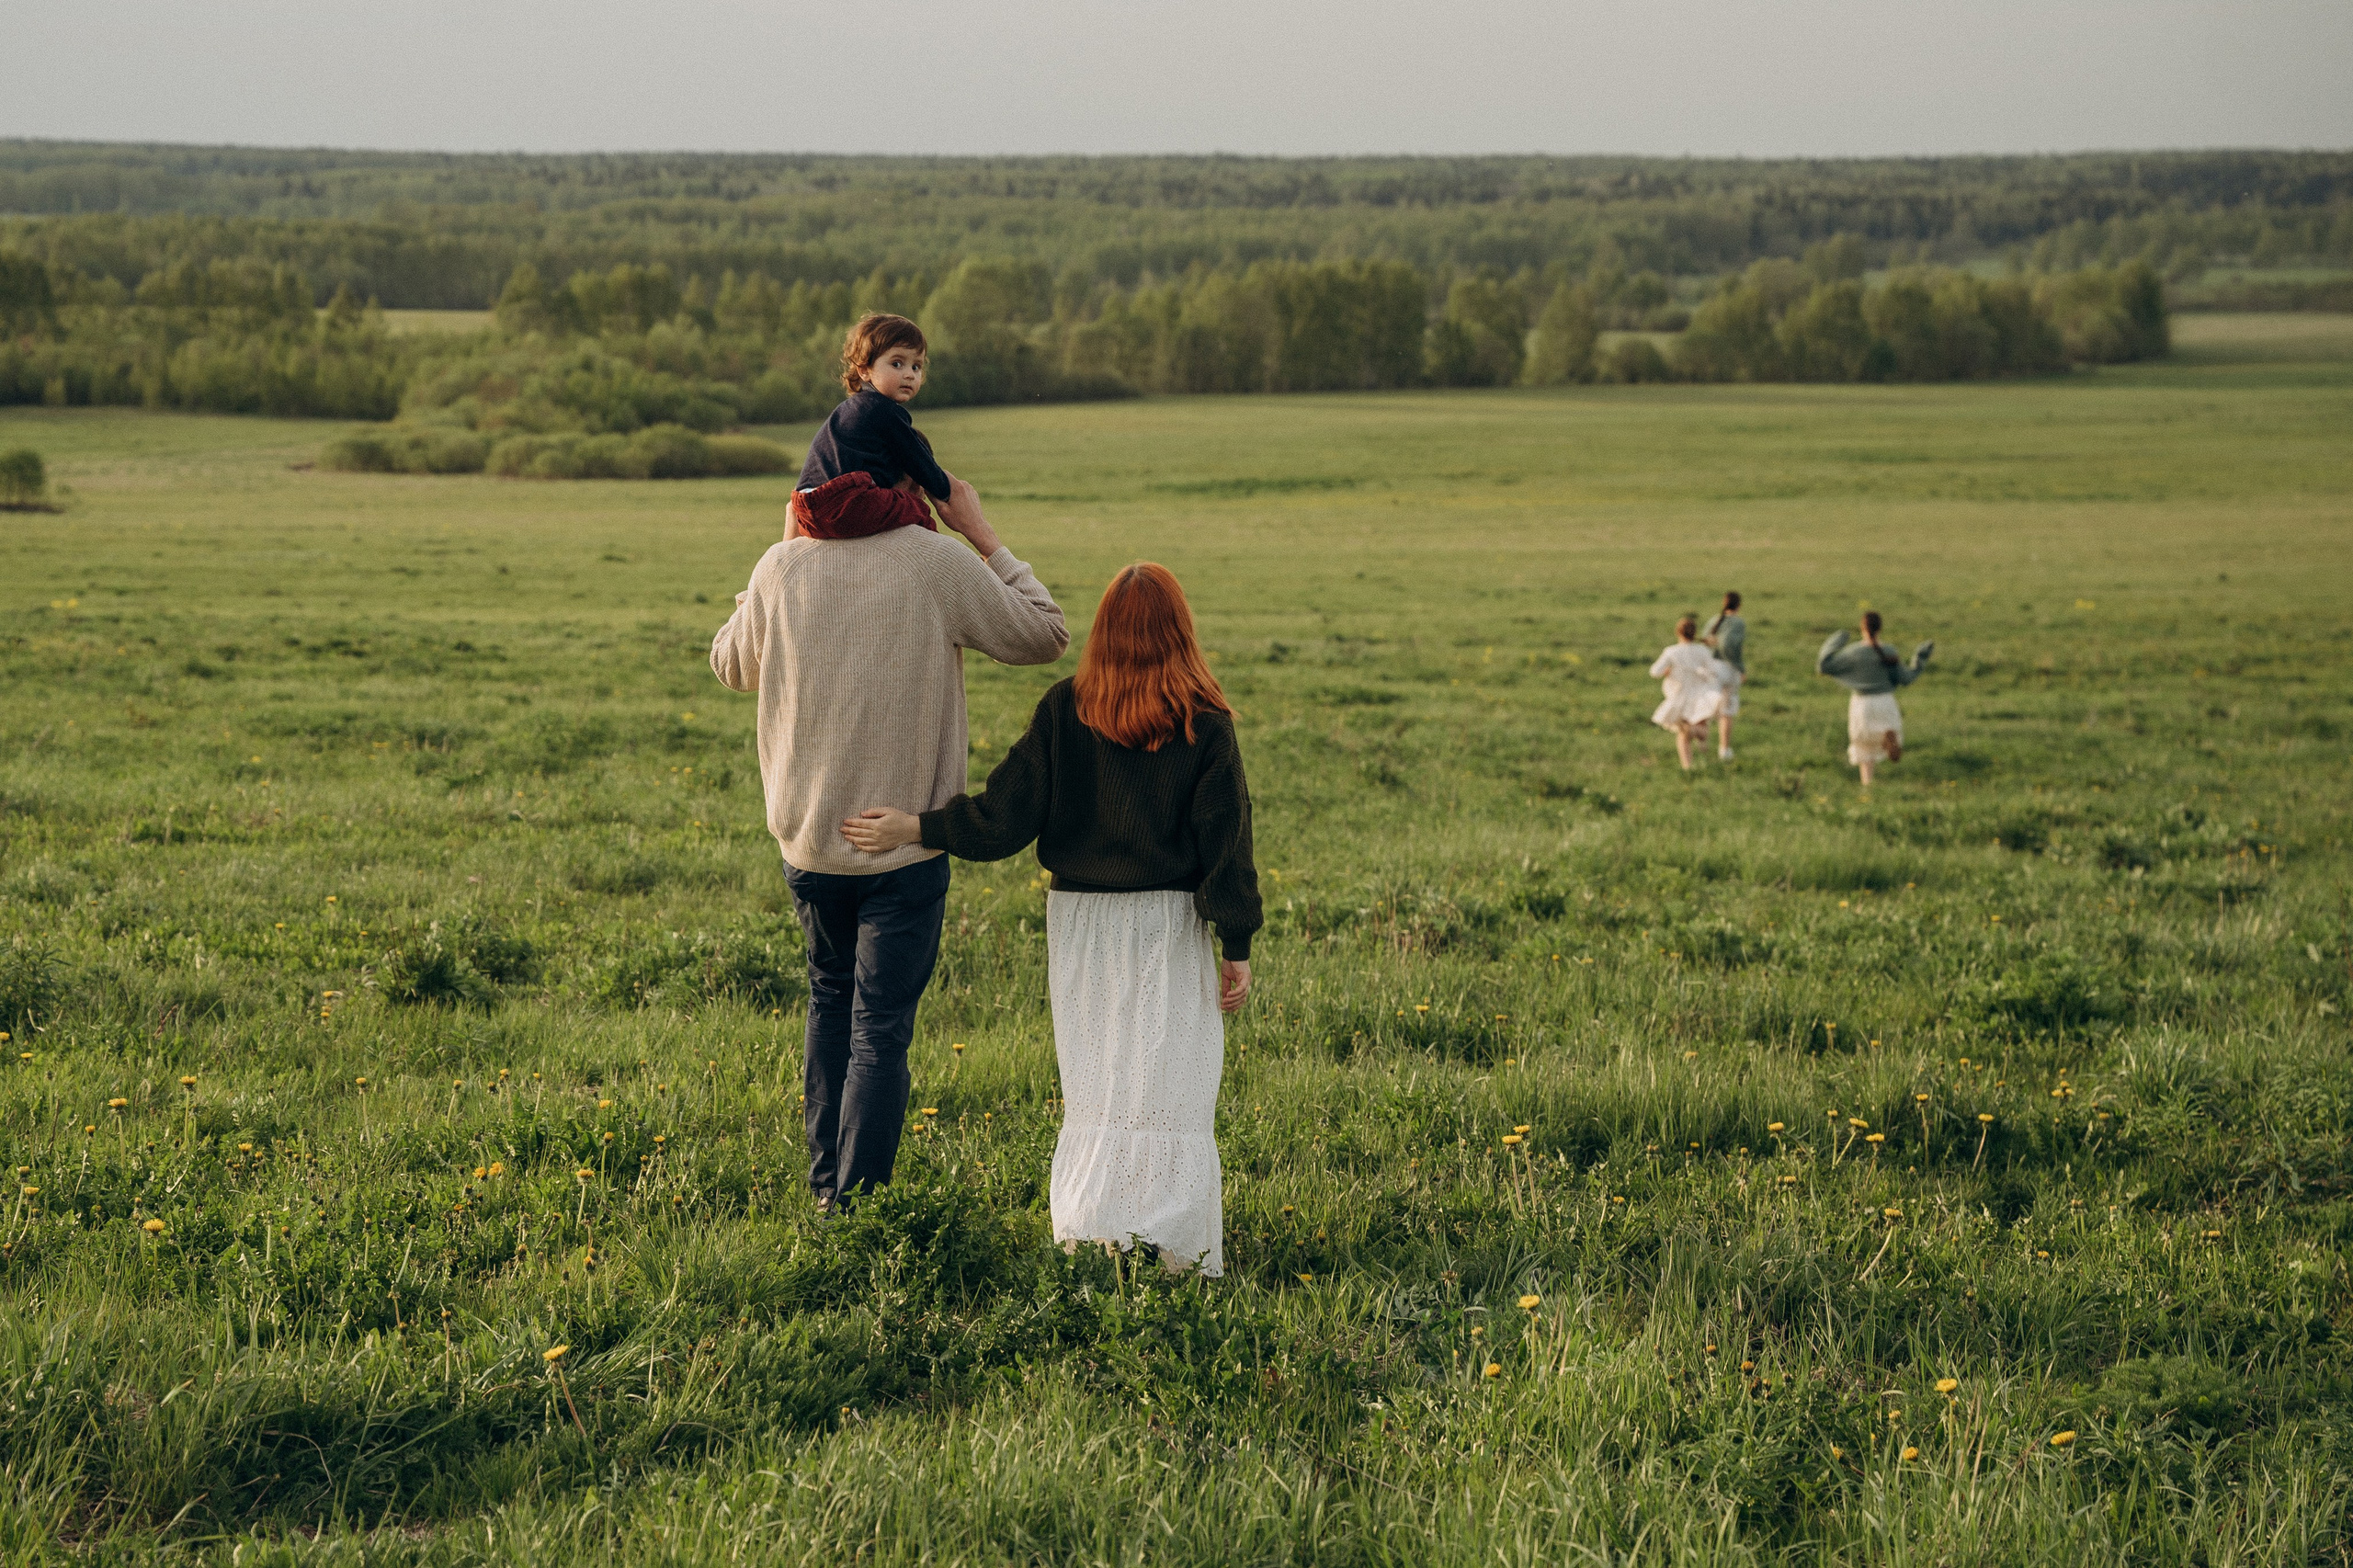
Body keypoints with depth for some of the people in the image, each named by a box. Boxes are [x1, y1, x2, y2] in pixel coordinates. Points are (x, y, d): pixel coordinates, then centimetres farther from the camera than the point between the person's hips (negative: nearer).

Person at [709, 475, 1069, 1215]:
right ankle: (857, 1205, -1)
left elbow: (732, 665, 15)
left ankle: (826, 1186, 25)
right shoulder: (939, 563, -13)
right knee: (880, 1029, 2)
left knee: (831, 1001, 22)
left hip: (807, 839, 4)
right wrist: (982, 535, 5)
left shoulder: (784, 566, -4)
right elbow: (1044, 636, 0)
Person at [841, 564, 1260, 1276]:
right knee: (1168, 1095, 0)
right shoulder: (1204, 727, -7)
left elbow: (1005, 815, -6)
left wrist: (914, 829, 4)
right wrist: (1237, 947, 1)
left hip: (1083, 923, 2)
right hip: (1171, 925, -2)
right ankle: (1178, 1251, -2)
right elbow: (1225, 843, -5)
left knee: (1094, 1091, 10)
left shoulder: (1064, 711, -4)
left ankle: (1087, 1240, 7)